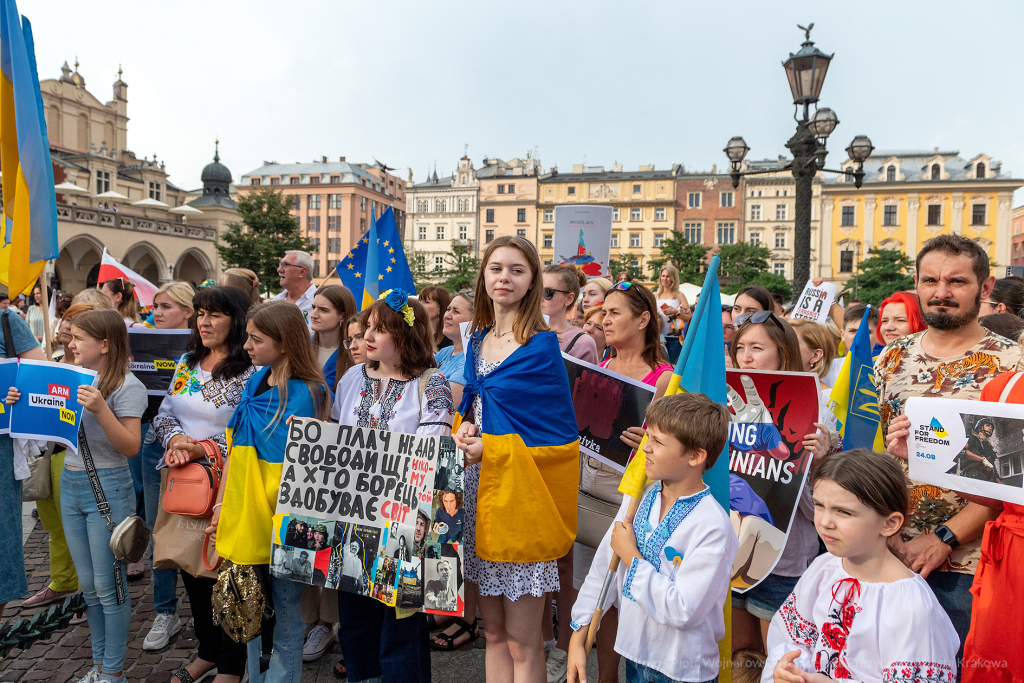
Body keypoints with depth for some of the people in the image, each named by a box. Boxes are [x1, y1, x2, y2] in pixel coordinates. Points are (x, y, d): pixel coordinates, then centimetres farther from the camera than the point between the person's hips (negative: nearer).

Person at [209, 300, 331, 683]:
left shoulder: (305, 393, -16)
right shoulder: (254, 383, 5)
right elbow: (235, 447, 11)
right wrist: (222, 505, 11)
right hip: (243, 517, 7)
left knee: (285, 613, 10)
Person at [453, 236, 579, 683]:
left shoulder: (542, 347, -10)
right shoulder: (479, 341, 11)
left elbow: (559, 432, -12)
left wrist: (490, 449, -15)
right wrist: (463, 431, -2)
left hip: (520, 493, -6)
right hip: (480, 489, 6)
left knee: (522, 641, 5)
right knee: (493, 630, 18)